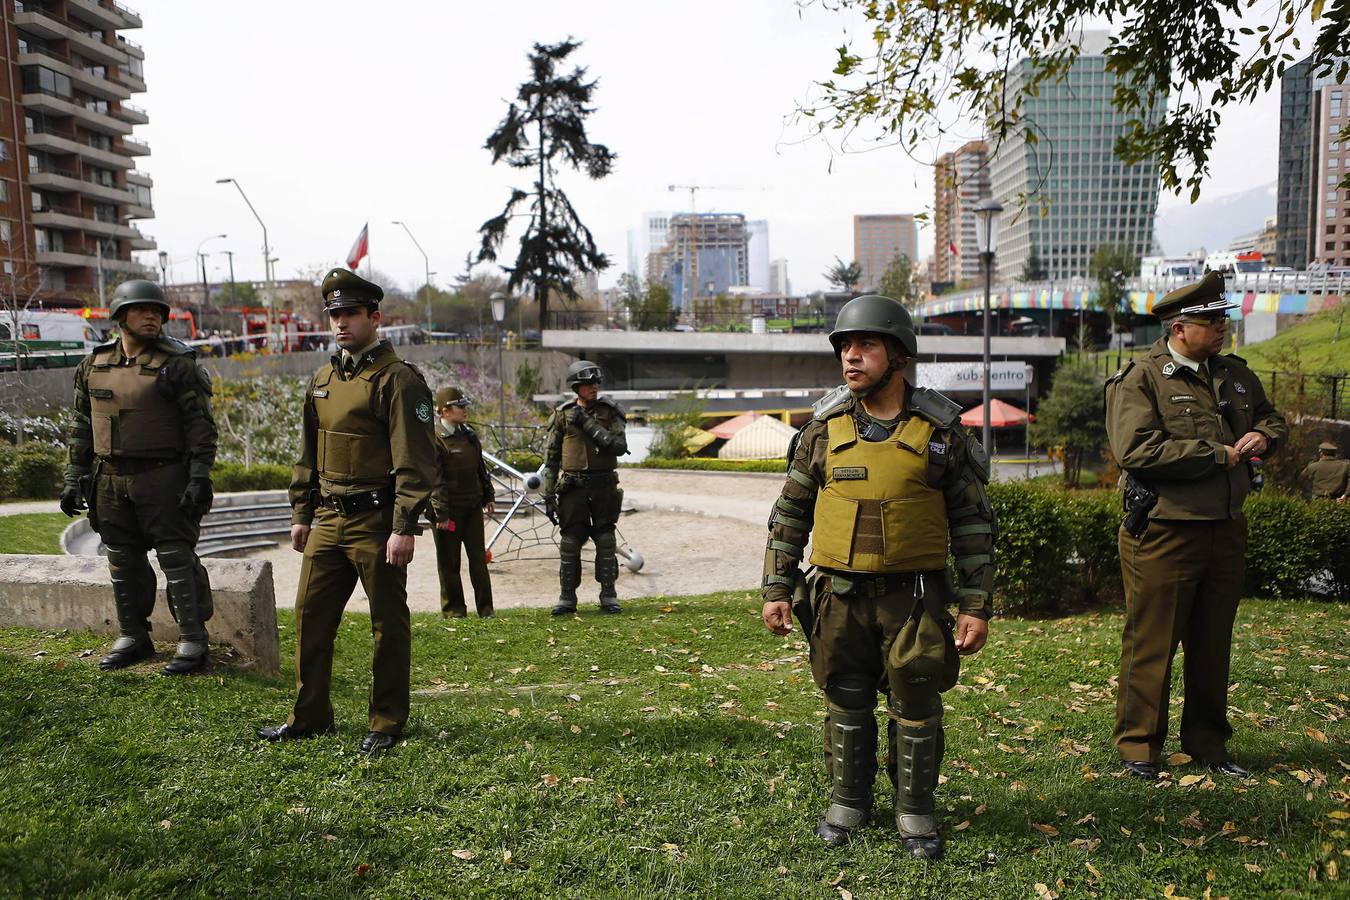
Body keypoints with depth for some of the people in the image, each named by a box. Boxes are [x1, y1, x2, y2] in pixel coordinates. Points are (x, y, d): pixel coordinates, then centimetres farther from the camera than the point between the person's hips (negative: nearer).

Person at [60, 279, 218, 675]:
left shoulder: (177, 364, -4)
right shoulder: (93, 365, 11)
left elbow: (200, 424, -7)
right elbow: (82, 426, 17)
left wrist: (200, 477, -14)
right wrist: (74, 479, 13)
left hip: (164, 478, -5)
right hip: (110, 480, 5)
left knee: (177, 558, -4)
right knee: (123, 561, 12)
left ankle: (192, 641, 3)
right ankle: (132, 637, 25)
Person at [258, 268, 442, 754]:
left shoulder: (398, 380, -11)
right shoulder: (322, 379, 13)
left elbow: (415, 461, -16)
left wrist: (404, 527, -21)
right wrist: (301, 513, 17)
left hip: (376, 522, -7)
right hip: (328, 520, 8)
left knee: (388, 624, 4)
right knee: (311, 614, 11)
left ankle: (388, 723, 17)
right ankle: (309, 716, 26)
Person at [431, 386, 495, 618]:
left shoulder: (469, 435, 12)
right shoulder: (435, 439, -11)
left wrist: (488, 497, 20)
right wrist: (439, 512, -21)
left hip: (472, 507, 6)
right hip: (448, 510, -6)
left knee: (479, 558, 6)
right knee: (449, 562, 5)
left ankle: (485, 608, 12)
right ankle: (453, 609, 16)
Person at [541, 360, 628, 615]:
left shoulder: (610, 411, 2)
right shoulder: (563, 415, 3)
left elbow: (620, 446, -11)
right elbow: (551, 455, 7)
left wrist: (588, 424, -14)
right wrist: (548, 491, 2)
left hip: (603, 486, 0)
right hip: (573, 486, 0)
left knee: (606, 541, 3)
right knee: (569, 541, 0)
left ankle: (608, 596, 12)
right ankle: (567, 598, 9)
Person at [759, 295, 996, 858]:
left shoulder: (940, 430, -2)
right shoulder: (825, 429, 3)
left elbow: (973, 523, 1)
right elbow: (790, 513, 7)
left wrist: (977, 606, -3)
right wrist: (776, 589, 2)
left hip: (915, 596, -1)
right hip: (840, 595, 2)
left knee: (916, 706, 7)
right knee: (846, 705, 11)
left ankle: (916, 810, 25)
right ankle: (848, 802, 29)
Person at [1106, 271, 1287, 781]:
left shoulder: (1235, 375, 12)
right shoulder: (1139, 380, -11)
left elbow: (1271, 417, 28)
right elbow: (1137, 451, -23)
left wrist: (1264, 437, 3)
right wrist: (1217, 455, -16)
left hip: (1226, 532, 7)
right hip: (1162, 534, -7)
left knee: (1213, 645, 16)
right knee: (1151, 645, 1)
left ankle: (1207, 743, 30)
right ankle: (1138, 746, 15)